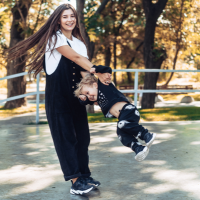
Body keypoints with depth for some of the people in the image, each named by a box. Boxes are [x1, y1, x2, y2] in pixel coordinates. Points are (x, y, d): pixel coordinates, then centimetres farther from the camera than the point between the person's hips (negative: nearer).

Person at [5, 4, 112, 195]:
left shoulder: (79, 43, 13)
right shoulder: (55, 38, -6)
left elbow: (83, 70, 0)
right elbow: (76, 58, -18)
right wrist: (98, 73, -26)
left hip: (75, 95, 7)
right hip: (57, 95, -6)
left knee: (82, 136, 6)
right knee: (65, 136, -7)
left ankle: (84, 176, 16)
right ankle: (75, 182, -8)